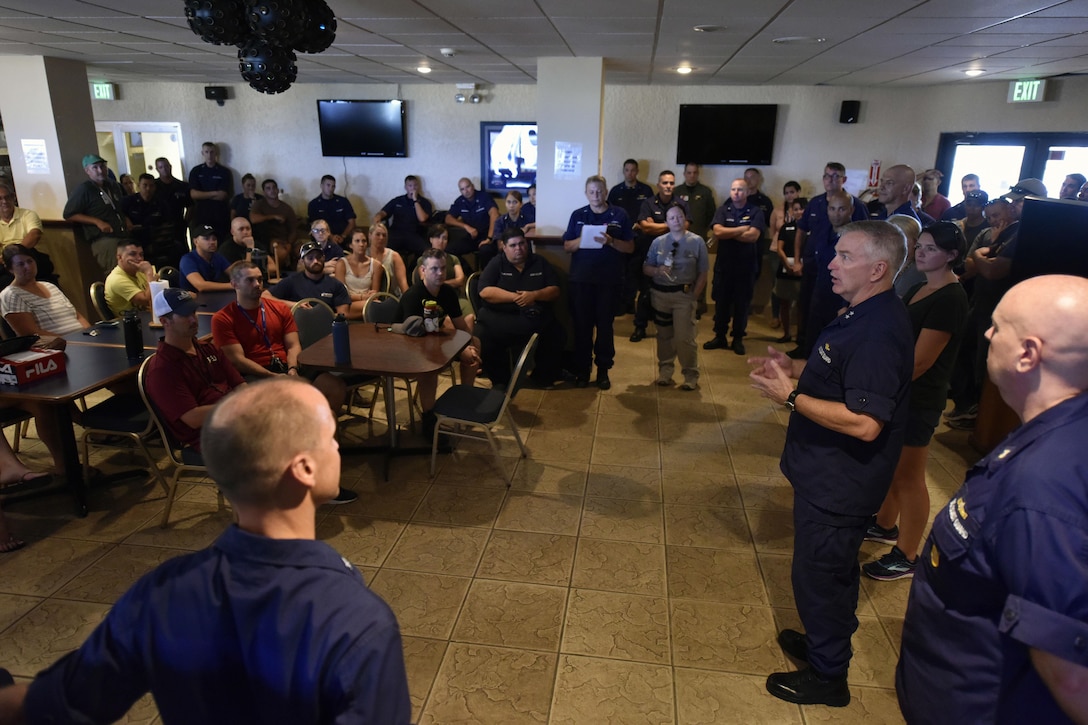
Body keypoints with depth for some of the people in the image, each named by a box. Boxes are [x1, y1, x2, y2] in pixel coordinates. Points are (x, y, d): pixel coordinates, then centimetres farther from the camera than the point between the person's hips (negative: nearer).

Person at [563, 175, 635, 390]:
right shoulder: (577, 215, 7)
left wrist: (611, 241, -16)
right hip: (581, 278, 1)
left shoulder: (620, 215, 3)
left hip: (609, 279, -1)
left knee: (605, 324, 5)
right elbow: (567, 246, 5)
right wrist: (582, 239, -14)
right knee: (582, 324, 4)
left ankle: (603, 369, 15)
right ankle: (582, 368, 16)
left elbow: (630, 247, 1)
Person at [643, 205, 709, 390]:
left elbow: (703, 273, 0)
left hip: (684, 294, -3)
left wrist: (694, 295, -7)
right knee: (664, 335, 11)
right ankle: (665, 371, 22)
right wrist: (657, 271, -14)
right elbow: (646, 268, 7)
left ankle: (691, 376, 2)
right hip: (660, 293, 3)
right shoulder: (658, 242, 5)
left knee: (684, 338, -8)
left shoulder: (697, 241, -2)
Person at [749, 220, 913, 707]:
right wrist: (795, 368, 5)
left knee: (820, 574, 7)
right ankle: (826, 642, 46)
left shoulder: (879, 331, -28)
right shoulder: (864, 315, 6)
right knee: (832, 570, 26)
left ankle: (827, 676, 28)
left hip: (841, 483, -10)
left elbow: (865, 422, -32)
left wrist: (790, 396, -26)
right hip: (829, 473, 10)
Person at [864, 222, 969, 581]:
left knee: (908, 477, 3)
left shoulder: (950, 299, -20)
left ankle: (906, 557, 17)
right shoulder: (920, 288, 9)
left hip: (918, 399, -9)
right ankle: (885, 525, 41)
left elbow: (919, 362, -22)